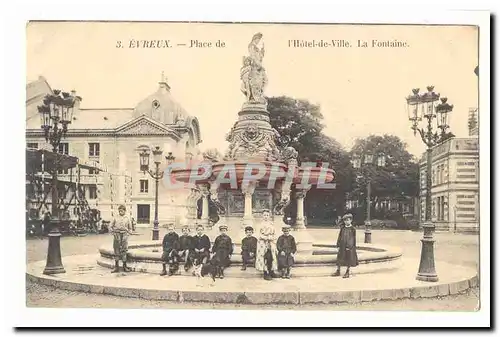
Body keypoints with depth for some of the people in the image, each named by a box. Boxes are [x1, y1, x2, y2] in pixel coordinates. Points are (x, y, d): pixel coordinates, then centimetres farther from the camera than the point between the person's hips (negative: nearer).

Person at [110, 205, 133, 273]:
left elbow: (129, 228, 16)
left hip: (124, 235, 0)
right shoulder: (115, 218, 4)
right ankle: (116, 267, 9)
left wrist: (127, 233, 3)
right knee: (116, 251, 2)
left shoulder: (127, 219, 8)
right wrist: (113, 233, -3)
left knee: (124, 251, 1)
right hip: (117, 235, 0)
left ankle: (125, 266, 8)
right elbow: (111, 227, 8)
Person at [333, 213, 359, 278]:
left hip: (349, 246, -3)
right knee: (339, 258, 7)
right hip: (342, 246, 4)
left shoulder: (353, 229, -5)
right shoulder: (342, 228, 6)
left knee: (349, 260, 5)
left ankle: (348, 272, 18)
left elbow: (353, 238, -5)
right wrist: (338, 244, 3)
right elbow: (340, 236, 9)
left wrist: (350, 246, -12)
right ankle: (338, 271, 18)